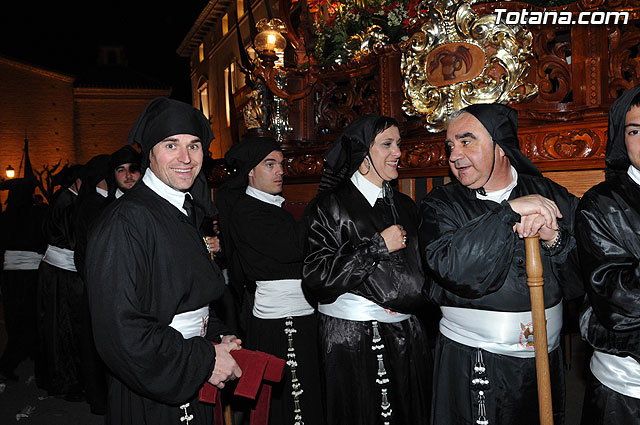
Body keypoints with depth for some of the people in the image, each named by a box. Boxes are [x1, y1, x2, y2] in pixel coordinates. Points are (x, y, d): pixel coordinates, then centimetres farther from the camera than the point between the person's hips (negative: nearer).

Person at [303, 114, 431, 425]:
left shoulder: (404, 206, 12)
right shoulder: (331, 205, -8)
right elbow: (315, 278, -17)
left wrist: (404, 300, 1)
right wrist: (378, 246, -17)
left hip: (406, 337, 6)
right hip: (351, 338, -5)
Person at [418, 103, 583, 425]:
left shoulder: (550, 195, 1)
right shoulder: (441, 204, -4)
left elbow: (581, 284, -1)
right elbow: (448, 267, -23)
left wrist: (554, 238, -19)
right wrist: (509, 212, -23)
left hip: (545, 360, 3)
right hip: (469, 364, -2)